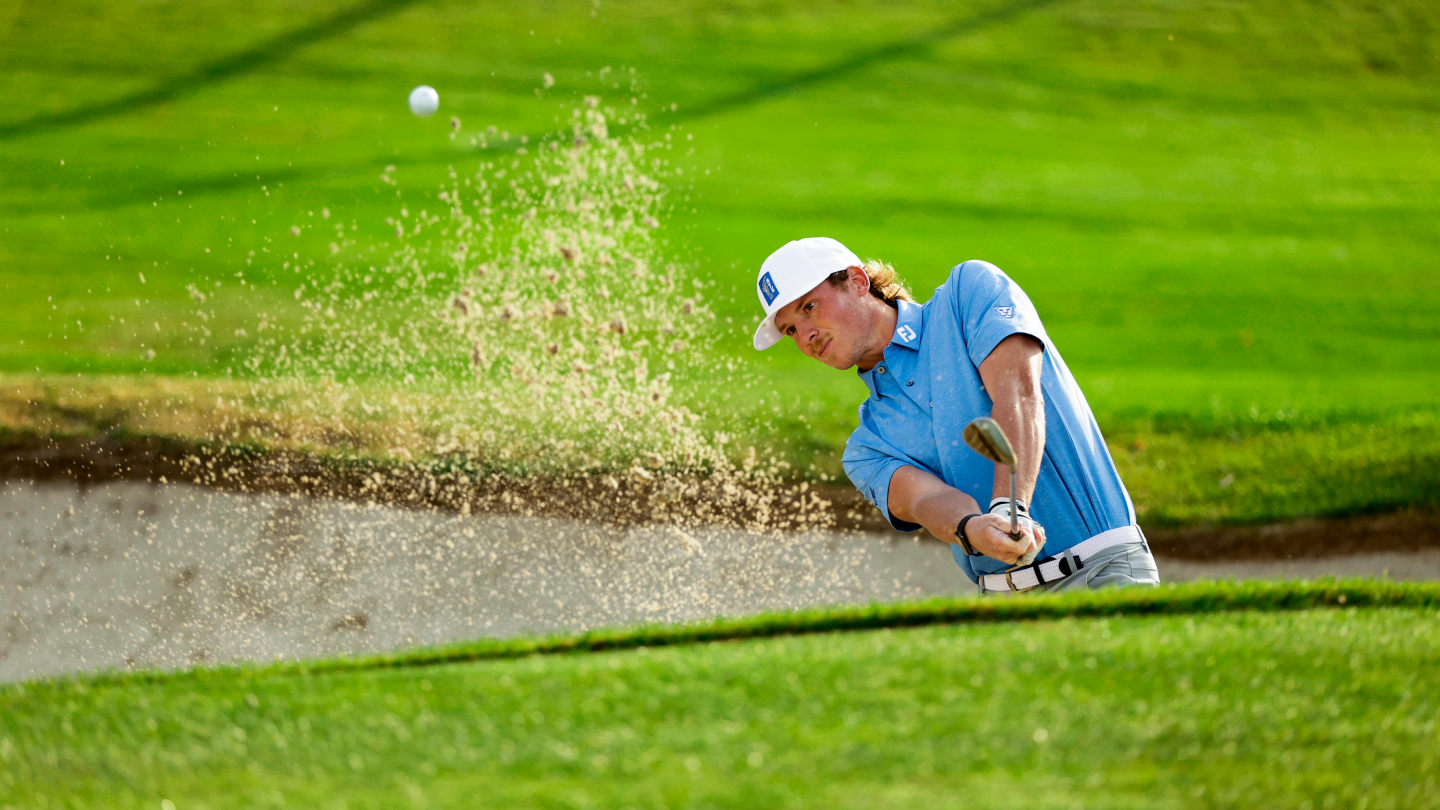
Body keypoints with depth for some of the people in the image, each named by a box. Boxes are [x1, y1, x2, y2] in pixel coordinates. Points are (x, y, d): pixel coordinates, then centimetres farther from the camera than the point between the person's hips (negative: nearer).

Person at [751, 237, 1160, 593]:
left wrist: (1008, 508, -29)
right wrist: (971, 530, -33)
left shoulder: (971, 289, 6)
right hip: (1003, 601, 6)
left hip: (1104, 570, -6)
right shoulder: (867, 448, 15)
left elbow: (1019, 392, -11)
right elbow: (923, 498, -8)